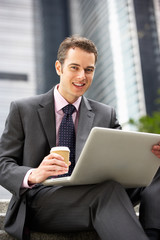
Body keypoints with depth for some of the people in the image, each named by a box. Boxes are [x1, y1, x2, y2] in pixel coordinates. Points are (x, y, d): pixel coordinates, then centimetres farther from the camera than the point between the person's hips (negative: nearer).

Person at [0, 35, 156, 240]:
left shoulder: (106, 115, 16)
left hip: (88, 198, 3)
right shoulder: (23, 110, 8)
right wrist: (33, 175, -22)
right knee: (107, 188, -35)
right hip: (36, 204, -3)